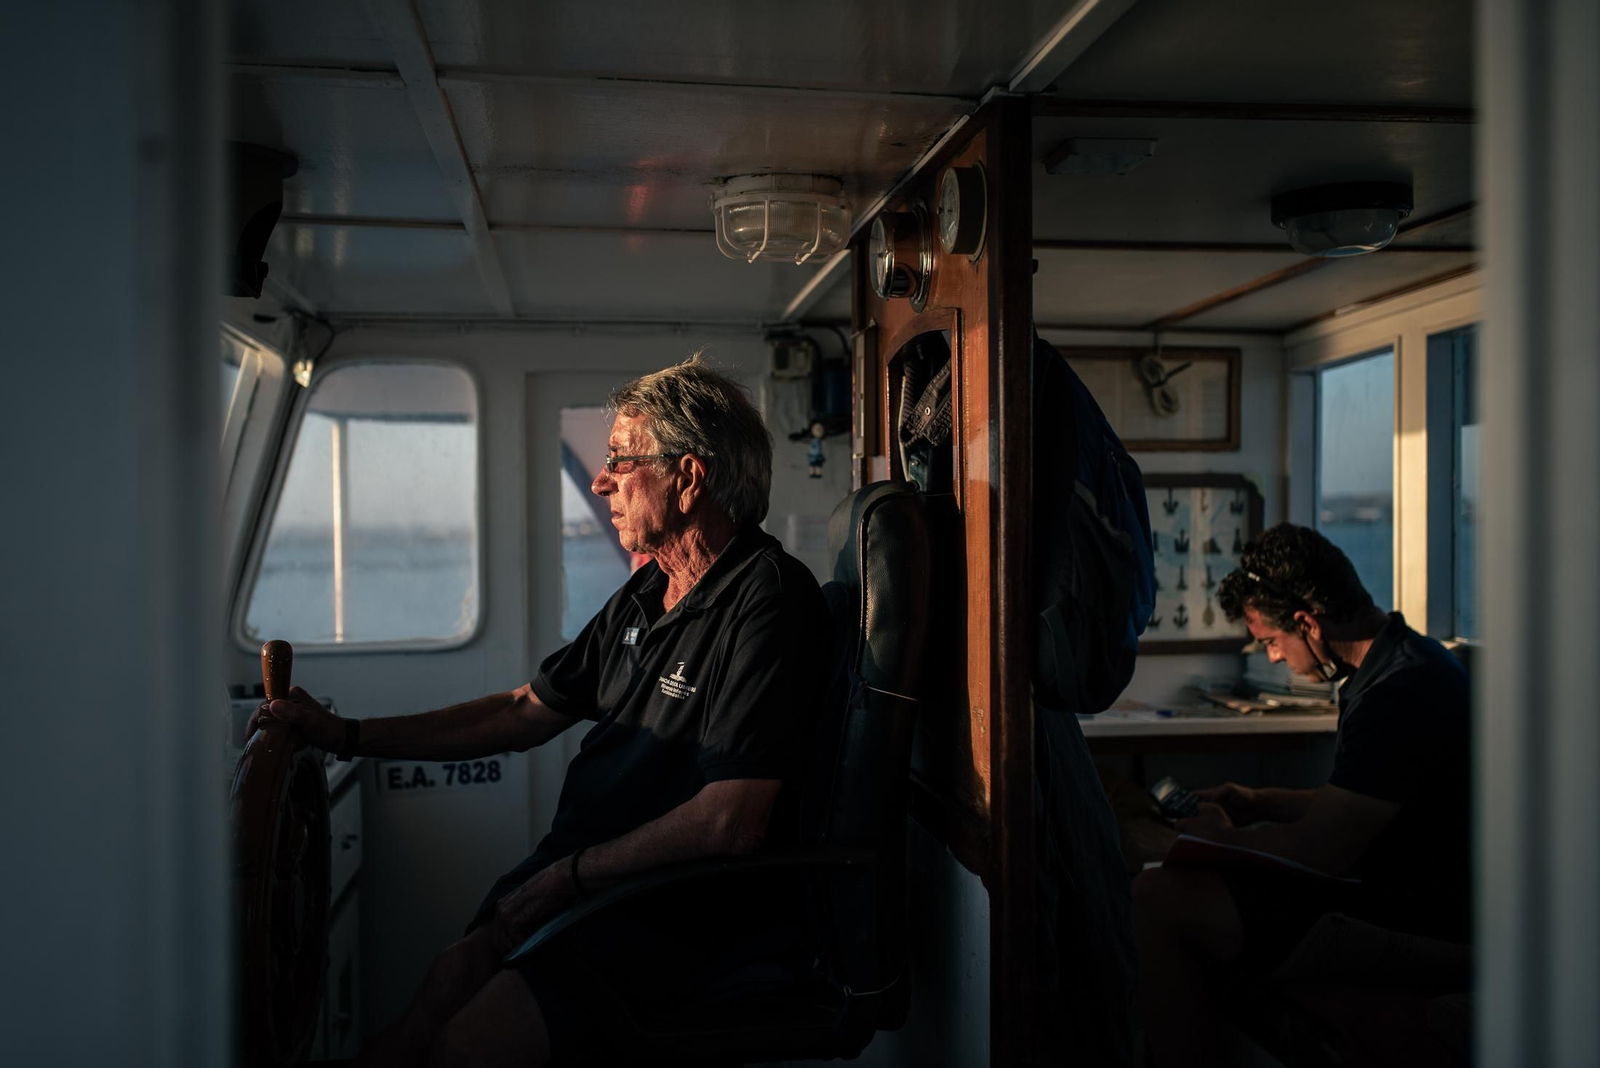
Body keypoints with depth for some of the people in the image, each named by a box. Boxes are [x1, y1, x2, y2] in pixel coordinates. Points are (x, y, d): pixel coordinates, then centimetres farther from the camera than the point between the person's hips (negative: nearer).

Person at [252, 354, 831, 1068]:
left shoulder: (766, 596, -16)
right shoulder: (644, 595, 13)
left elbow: (731, 822, -22)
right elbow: (525, 714, 20)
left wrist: (565, 878, -13)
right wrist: (345, 734, 17)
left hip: (678, 903, -8)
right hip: (575, 871, 8)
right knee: (437, 996, -13)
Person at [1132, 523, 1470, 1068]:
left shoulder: (1397, 694, -25)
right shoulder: (1409, 657, 10)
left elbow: (1318, 850, -24)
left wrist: (1225, 838, -6)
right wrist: (1262, 803, 12)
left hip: (1406, 925, -11)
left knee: (1153, 902, -20)